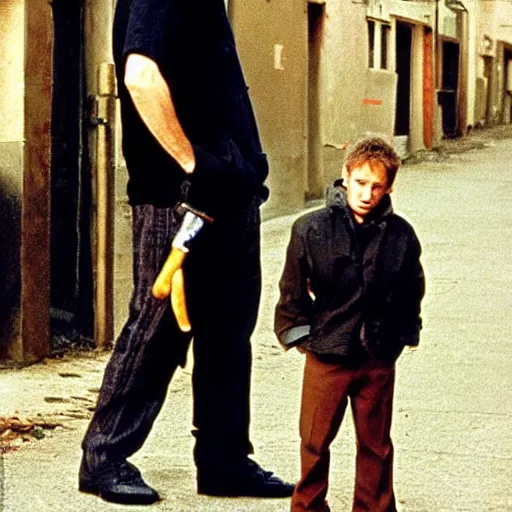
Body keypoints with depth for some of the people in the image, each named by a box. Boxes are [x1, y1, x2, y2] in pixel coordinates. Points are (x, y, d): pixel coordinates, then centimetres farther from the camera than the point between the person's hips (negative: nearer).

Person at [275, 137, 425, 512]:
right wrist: (299, 332, 2)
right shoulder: (312, 229, -8)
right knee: (315, 442, 9)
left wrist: (403, 335, 11)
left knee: (376, 445, 13)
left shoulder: (401, 235, -2)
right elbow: (292, 288, 2)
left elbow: (412, 290, 13)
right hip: (326, 354, -1)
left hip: (378, 358, 2)